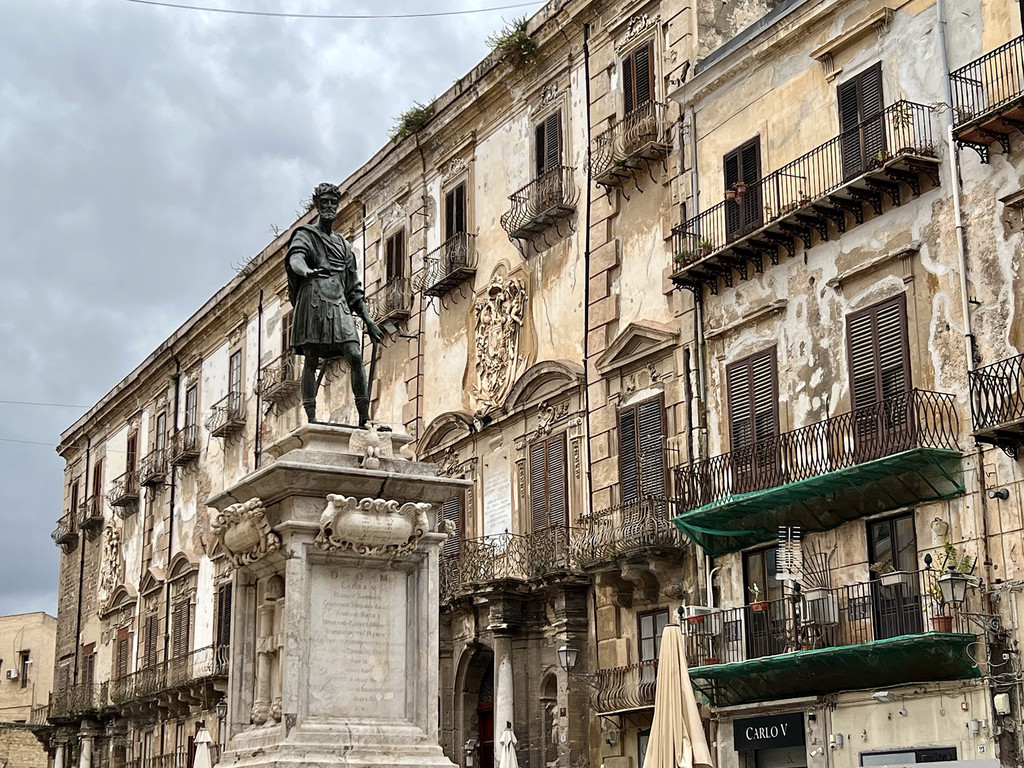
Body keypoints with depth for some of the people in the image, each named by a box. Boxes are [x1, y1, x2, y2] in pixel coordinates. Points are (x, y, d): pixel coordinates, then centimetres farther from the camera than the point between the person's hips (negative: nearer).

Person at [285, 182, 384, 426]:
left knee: (355, 356, -12)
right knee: (311, 361, -8)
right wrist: (308, 271, -37)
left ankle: (364, 419, -15)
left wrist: (368, 320, 15)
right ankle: (311, 419, -11)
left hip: (339, 305, 4)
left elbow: (354, 289, 25)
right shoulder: (305, 234, 11)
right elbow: (296, 258, -13)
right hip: (313, 299, -4)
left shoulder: (344, 245, 27)